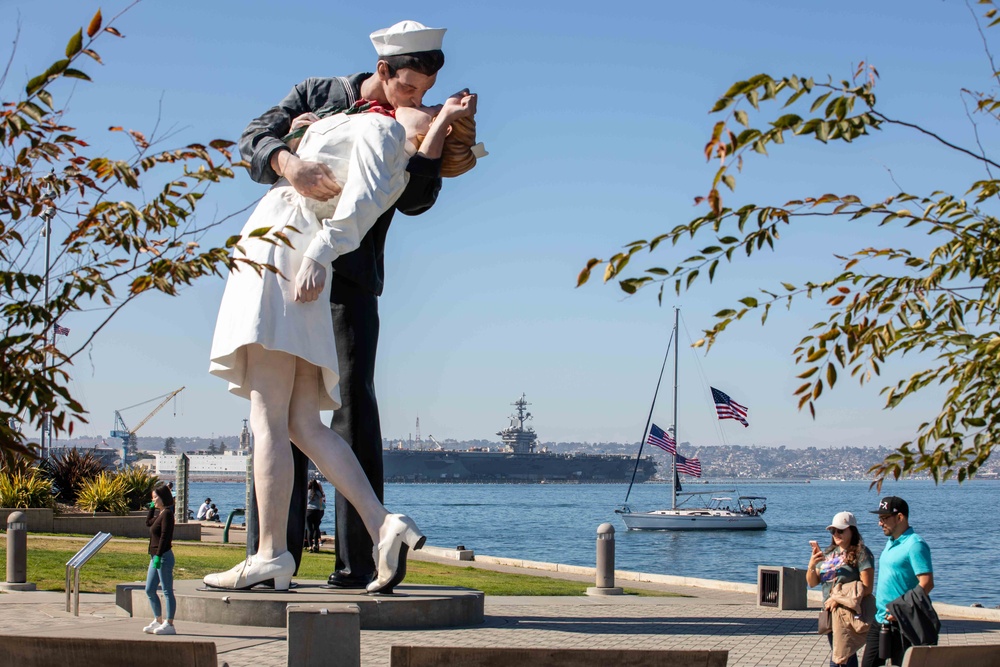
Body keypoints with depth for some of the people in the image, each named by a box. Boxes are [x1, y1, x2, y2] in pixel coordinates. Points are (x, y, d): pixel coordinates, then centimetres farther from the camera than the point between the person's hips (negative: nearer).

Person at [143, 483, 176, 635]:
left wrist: (158, 555, -23)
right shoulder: (160, 513, 14)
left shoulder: (167, 514, -14)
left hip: (164, 556, -10)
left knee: (167, 591, -4)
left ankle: (169, 624, 0)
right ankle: (158, 621, 21)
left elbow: (165, 536, -20)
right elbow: (148, 522, 31)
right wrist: (152, 508, 20)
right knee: (149, 590, 13)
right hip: (156, 557, 10)